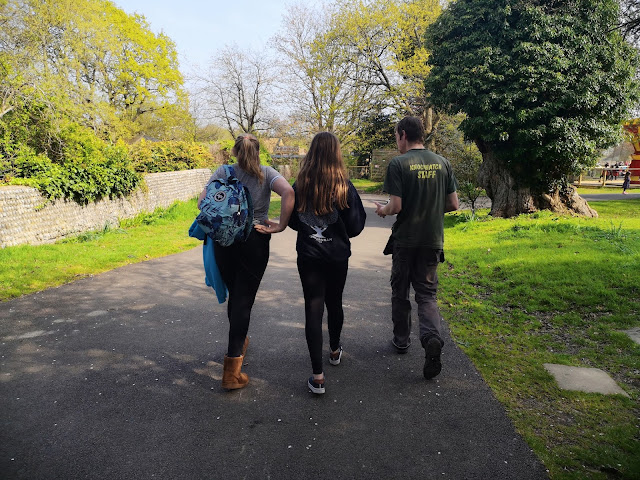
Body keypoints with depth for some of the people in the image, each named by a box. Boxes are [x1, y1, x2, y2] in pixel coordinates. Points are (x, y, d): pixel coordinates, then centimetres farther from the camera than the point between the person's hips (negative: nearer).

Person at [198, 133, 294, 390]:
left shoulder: (222, 172, 4)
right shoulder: (265, 173, 1)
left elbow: (202, 201, -5)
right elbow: (288, 192, -17)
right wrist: (281, 225, -11)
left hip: (224, 241, 2)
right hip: (254, 242, -2)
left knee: (234, 295, 21)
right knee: (244, 299, 1)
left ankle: (239, 342, 43)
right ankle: (232, 371, -1)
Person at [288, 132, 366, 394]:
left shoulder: (300, 186, -8)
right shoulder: (345, 187, -11)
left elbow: (291, 221, 3)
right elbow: (355, 227, -7)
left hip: (308, 257, 0)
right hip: (337, 257, 1)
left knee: (313, 309, 2)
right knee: (334, 304, 20)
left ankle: (318, 375, -1)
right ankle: (335, 351, 43)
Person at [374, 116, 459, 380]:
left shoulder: (398, 164, -11)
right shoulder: (442, 162, 3)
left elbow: (396, 207, -17)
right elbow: (453, 205, 5)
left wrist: (382, 209, 5)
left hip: (405, 240, -3)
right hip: (433, 240, 3)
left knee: (400, 292, 15)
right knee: (426, 293, 9)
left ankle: (401, 340, 28)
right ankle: (432, 336, -15)